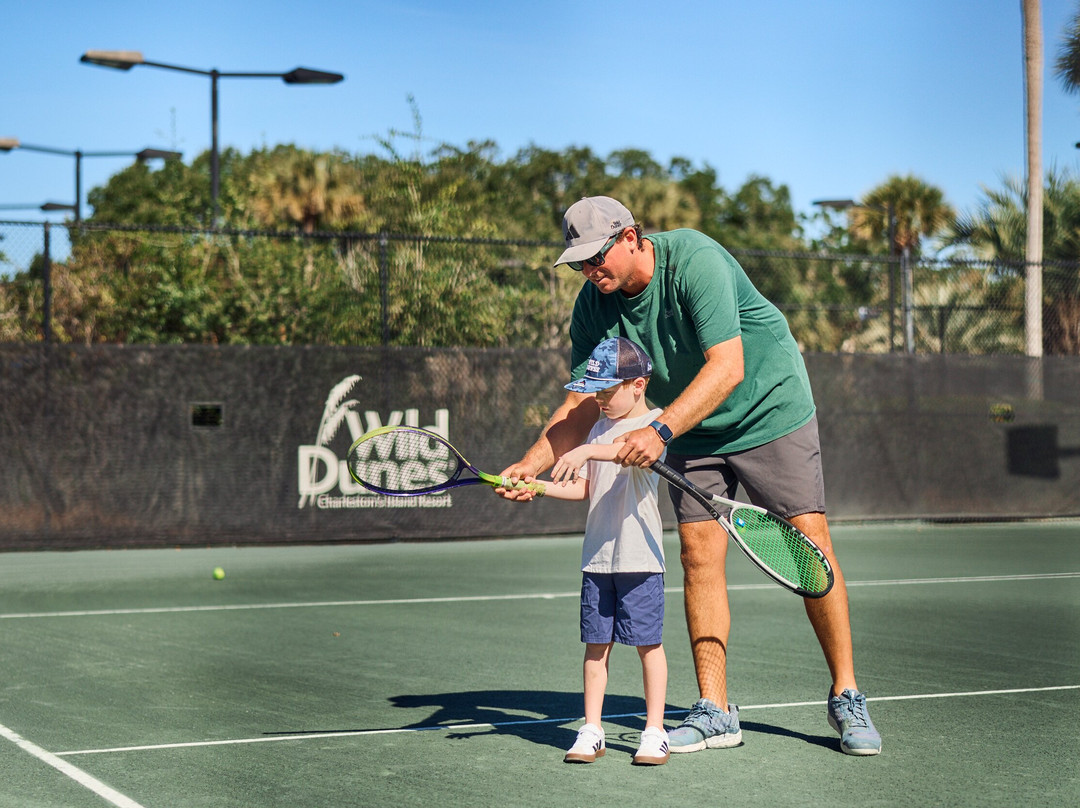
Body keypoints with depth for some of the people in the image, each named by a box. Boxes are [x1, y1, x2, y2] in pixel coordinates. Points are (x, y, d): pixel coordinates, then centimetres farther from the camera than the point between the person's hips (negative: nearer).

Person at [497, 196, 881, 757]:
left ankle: (845, 697, 4)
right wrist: (530, 464, -17)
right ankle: (714, 712, 2)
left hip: (770, 410, -5)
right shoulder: (594, 305, -11)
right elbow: (582, 403, -3)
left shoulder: (694, 260, -29)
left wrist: (660, 431, -46)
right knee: (699, 556, -4)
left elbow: (727, 368, -37)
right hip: (692, 434, 5)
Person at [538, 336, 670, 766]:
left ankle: (654, 732, 8)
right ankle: (591, 731, 12)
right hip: (597, 556, 6)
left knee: (648, 642, 0)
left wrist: (587, 451, -40)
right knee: (596, 644, 6)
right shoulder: (600, 428, 16)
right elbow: (584, 486, 18)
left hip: (639, 557, -6)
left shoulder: (654, 423, -6)